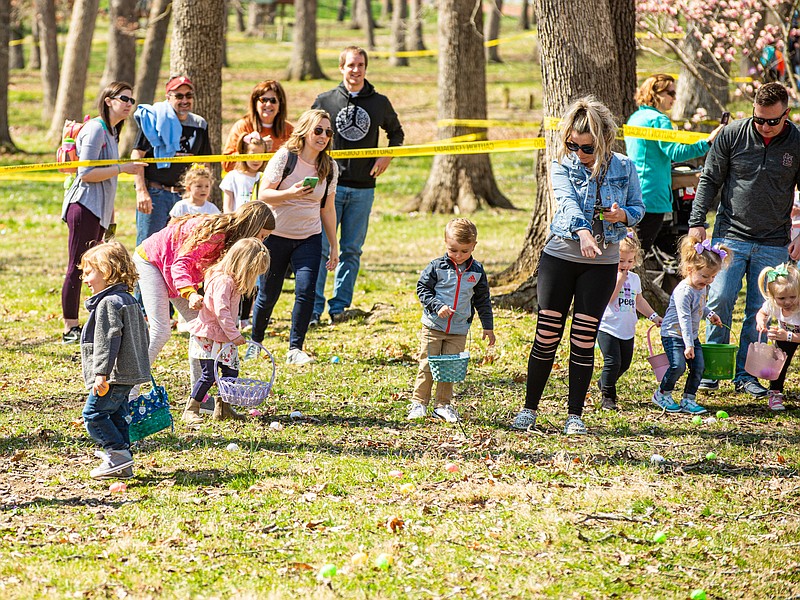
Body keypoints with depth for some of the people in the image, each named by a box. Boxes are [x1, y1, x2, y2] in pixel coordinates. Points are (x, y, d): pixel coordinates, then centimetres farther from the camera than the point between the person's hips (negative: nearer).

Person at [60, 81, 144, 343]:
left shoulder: (111, 131, 17)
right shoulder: (95, 130, -13)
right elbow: (86, 174, -18)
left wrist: (110, 213, 20)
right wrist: (123, 168, -16)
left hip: (98, 209, 10)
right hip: (84, 206, -10)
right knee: (77, 267, -7)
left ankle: (75, 326, 13)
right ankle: (70, 328, -6)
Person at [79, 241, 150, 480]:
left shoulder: (108, 303, -16)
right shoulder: (128, 300, 15)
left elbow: (108, 340, -22)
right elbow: (142, 335, 22)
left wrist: (101, 373, -23)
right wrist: (140, 365, 31)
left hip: (114, 375, -10)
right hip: (130, 372, 10)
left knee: (94, 413, -6)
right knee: (117, 415, 15)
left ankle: (118, 453, -10)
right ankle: (123, 464, 15)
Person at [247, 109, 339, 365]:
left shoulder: (330, 167, 3)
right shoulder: (285, 157, -10)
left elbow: (327, 208, 11)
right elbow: (263, 195, -13)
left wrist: (334, 246, 11)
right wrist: (290, 193, -31)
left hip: (309, 238, 3)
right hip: (276, 236, -3)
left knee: (306, 290, -14)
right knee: (268, 294, 3)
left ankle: (295, 349, -7)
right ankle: (255, 343, 26)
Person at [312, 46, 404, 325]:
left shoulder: (380, 103, 7)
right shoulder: (325, 101, 3)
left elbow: (396, 132, 23)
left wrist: (386, 156, 6)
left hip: (363, 188, 2)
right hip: (330, 185, -2)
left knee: (352, 250, 5)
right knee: (321, 247, -7)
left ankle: (339, 306, 11)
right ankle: (314, 307, -3)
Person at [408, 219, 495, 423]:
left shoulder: (476, 272, 2)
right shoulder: (437, 266, -6)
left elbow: (483, 300, 11)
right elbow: (422, 289, -4)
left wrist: (488, 327, 11)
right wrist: (437, 306, -18)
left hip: (459, 331, 2)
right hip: (433, 327, -2)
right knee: (427, 365, 1)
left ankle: (443, 405, 12)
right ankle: (419, 403, 9)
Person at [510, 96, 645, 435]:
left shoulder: (623, 168, 1)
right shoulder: (563, 167, -4)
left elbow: (639, 208, 10)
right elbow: (568, 203, -22)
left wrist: (623, 215, -14)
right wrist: (582, 232, -42)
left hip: (602, 264, 1)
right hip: (561, 255, 0)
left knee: (584, 340, 0)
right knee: (547, 335, -1)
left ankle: (575, 416, 10)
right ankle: (529, 409, 12)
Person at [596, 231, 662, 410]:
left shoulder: (634, 278, 11)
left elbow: (639, 301, 24)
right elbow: (608, 299, -21)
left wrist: (653, 315, 20)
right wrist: (619, 280, -22)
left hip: (627, 330, 7)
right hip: (608, 328, -7)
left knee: (624, 364, 13)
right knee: (612, 362, -14)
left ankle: (604, 382, 36)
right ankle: (607, 396, -3)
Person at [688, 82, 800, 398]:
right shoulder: (732, 135, -4)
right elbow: (709, 180, 3)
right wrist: (697, 222, -2)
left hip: (773, 244, 1)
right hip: (731, 236, -1)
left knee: (760, 311, 3)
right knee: (720, 300, -8)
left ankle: (745, 373, 13)